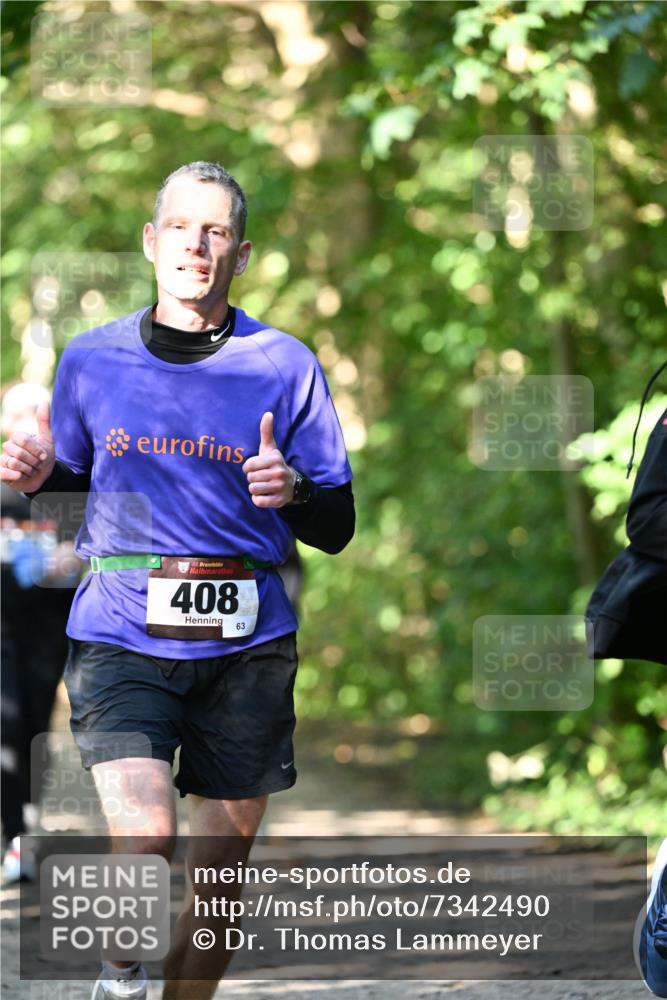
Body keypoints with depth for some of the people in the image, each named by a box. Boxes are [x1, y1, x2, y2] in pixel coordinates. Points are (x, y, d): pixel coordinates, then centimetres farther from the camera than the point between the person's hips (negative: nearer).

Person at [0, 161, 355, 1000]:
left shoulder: (284, 366, 3)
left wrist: (293, 491, -16)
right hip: (119, 634, -1)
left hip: (244, 644, 1)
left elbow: (336, 528, 6)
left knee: (220, 873, 5)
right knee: (145, 840, -19)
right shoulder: (92, 360, 7)